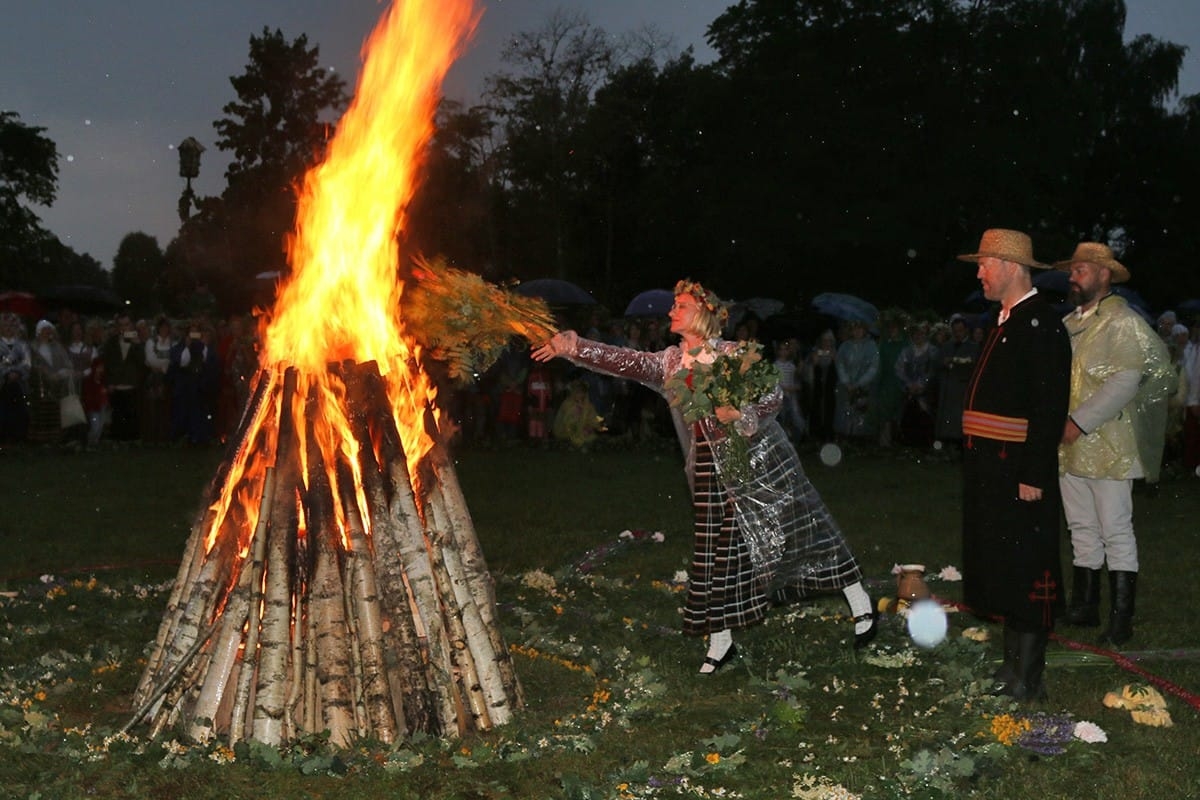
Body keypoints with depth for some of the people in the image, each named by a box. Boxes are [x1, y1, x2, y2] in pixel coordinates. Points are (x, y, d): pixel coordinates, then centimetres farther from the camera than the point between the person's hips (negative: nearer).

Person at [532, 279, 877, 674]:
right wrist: (573, 347, -15)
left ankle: (860, 604, 16)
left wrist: (740, 413, -27)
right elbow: (624, 361, -4)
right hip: (712, 468, 5)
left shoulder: (734, 354, -8)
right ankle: (720, 641, 16)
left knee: (794, 532, 1)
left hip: (758, 457, -5)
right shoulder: (671, 362, 7)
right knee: (716, 549, 5)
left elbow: (773, 393, -9)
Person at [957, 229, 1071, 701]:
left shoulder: (1041, 324, -15)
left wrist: (1032, 476, -22)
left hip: (1019, 470, -10)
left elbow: (1051, 406, -20)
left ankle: (1027, 679, 6)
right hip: (991, 468, 10)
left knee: (1023, 571, -2)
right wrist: (981, 470, 16)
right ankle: (1013, 663, 27)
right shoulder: (1006, 322, 15)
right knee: (999, 567, 16)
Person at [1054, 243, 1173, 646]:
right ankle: (1084, 606, 24)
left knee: (1116, 533, -3)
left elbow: (1124, 383, -19)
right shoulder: (1069, 323, 15)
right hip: (1069, 446, 7)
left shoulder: (1124, 322, -9)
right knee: (1082, 529, 14)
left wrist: (1079, 422, -21)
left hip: (1106, 446, -7)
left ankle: (1121, 620, 2)